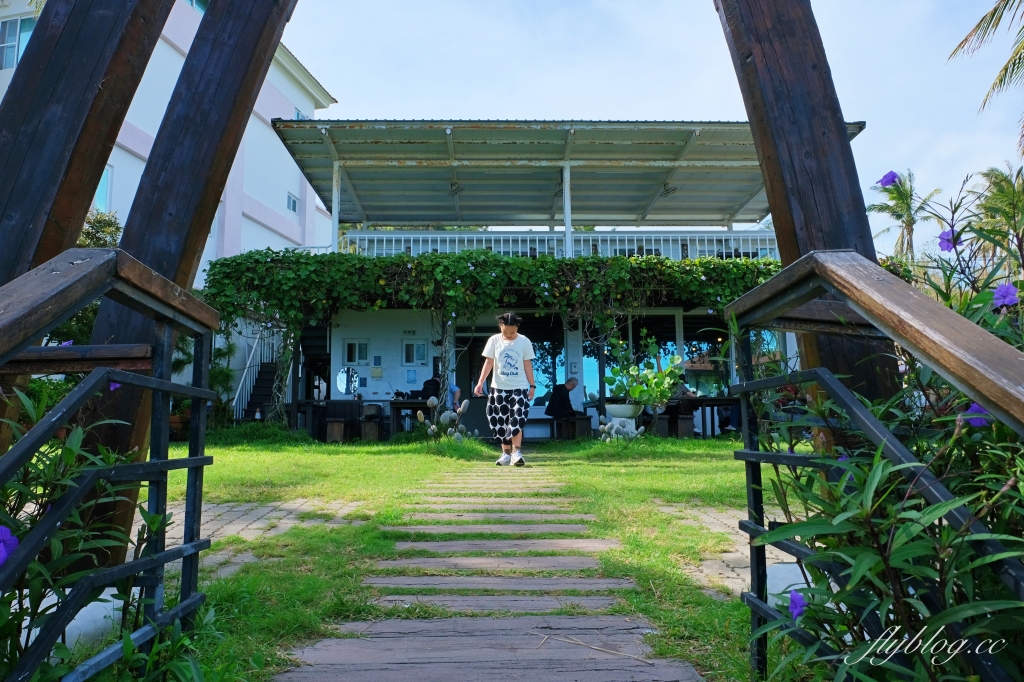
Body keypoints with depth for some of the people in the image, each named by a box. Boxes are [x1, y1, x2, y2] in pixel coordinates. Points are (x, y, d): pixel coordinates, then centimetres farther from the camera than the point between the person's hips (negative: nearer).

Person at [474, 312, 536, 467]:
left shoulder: (524, 342, -4)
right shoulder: (494, 340, -3)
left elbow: (528, 365, 1)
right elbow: (488, 363, -2)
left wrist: (532, 385, 1)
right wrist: (480, 382, -10)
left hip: (519, 387, -2)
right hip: (499, 387, 2)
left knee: (517, 420, -11)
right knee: (501, 422, 5)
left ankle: (516, 452, -10)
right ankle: (506, 453, 15)